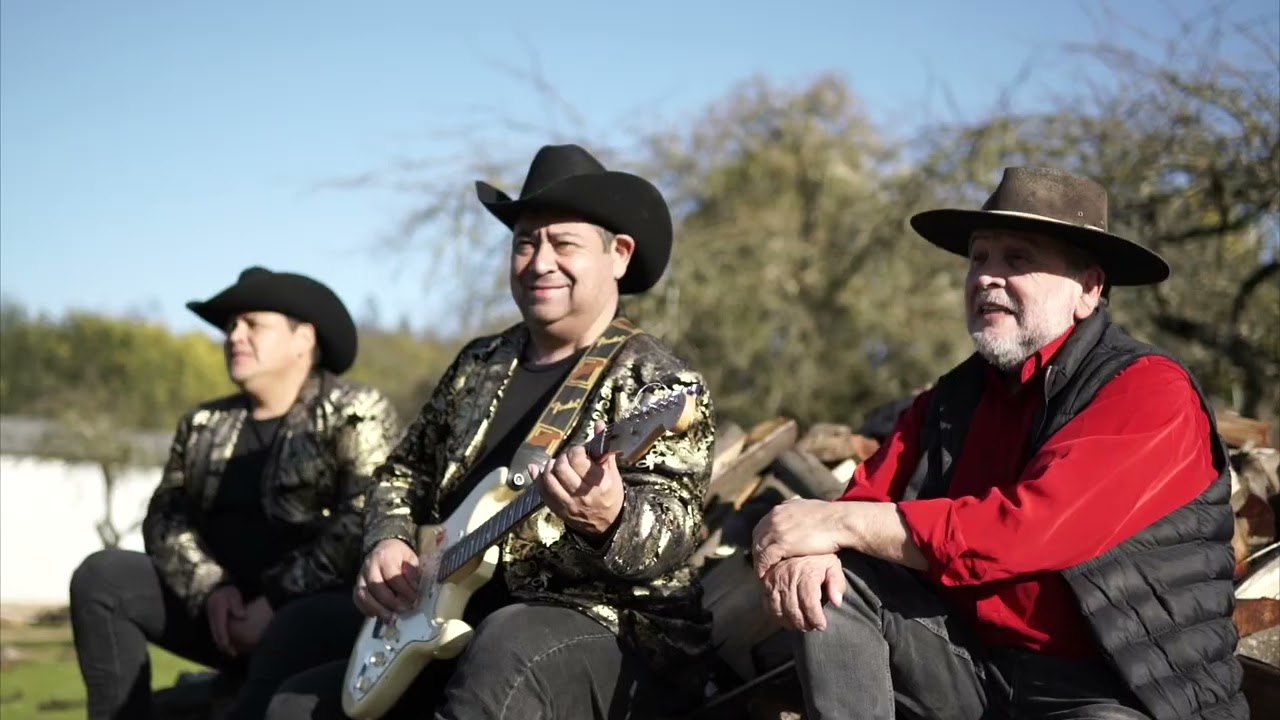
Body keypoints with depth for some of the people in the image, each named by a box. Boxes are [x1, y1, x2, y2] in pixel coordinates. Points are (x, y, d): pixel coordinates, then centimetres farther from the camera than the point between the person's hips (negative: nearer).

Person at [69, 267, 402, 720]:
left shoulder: (356, 414, -2)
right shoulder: (204, 424, 17)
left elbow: (363, 523, -15)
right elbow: (166, 515, 9)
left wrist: (276, 603, -19)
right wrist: (211, 589, -10)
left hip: (314, 609, -6)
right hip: (221, 609, 6)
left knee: (294, 629, -39)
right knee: (100, 576, -10)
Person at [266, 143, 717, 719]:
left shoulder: (659, 381, -7)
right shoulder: (480, 364, 14)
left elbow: (672, 532, -18)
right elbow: (405, 470, 23)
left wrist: (609, 520, -42)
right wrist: (387, 541, 2)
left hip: (619, 638, -7)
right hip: (456, 627, 7)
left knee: (508, 648, -38)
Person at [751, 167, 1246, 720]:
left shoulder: (1150, 394, -14)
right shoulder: (955, 395, 9)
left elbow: (1025, 529, -26)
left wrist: (840, 523, -21)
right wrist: (810, 545, -21)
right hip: (976, 663, 7)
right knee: (831, 581, -11)